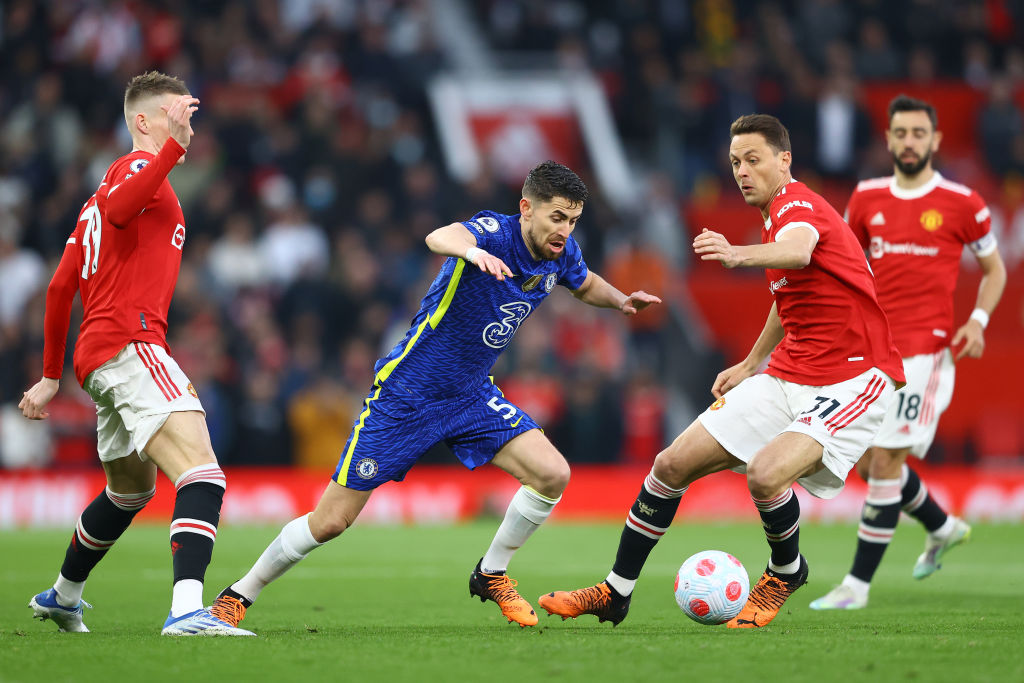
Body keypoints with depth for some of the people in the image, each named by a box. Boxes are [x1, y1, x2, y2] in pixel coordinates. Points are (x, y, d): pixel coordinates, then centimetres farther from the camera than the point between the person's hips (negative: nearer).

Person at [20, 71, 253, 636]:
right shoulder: (139, 165, -2)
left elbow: (61, 286, 28)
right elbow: (119, 208, -28)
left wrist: (51, 375, 32)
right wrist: (174, 146, -36)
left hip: (98, 356, 10)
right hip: (131, 343, -10)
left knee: (131, 489, 29)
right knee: (203, 474, -24)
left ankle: (62, 597, 46)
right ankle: (187, 610, -41)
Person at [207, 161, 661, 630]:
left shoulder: (561, 254, -4)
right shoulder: (494, 232, -25)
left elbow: (585, 284, 23)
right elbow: (438, 238, -50)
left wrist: (621, 301, 4)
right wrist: (472, 251, -71)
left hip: (471, 397, 6)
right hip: (406, 394, -6)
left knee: (552, 474, -14)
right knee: (331, 521, -4)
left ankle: (491, 575, 9)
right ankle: (239, 595, 18)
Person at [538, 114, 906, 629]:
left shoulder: (797, 203, -17)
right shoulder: (777, 215, 14)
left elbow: (798, 251, -44)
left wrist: (739, 255, -63)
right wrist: (751, 364, 37)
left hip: (853, 379, -9)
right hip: (788, 377, 9)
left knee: (765, 474, -32)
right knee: (673, 464, 1)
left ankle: (787, 572, 0)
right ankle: (616, 592, 15)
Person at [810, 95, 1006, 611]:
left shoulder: (962, 204, -2)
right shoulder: (867, 199, 9)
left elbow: (994, 269, 9)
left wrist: (978, 319, -7)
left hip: (923, 350, -5)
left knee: (885, 461, -11)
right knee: (868, 463, 9)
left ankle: (858, 584, -7)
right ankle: (943, 527, 36)